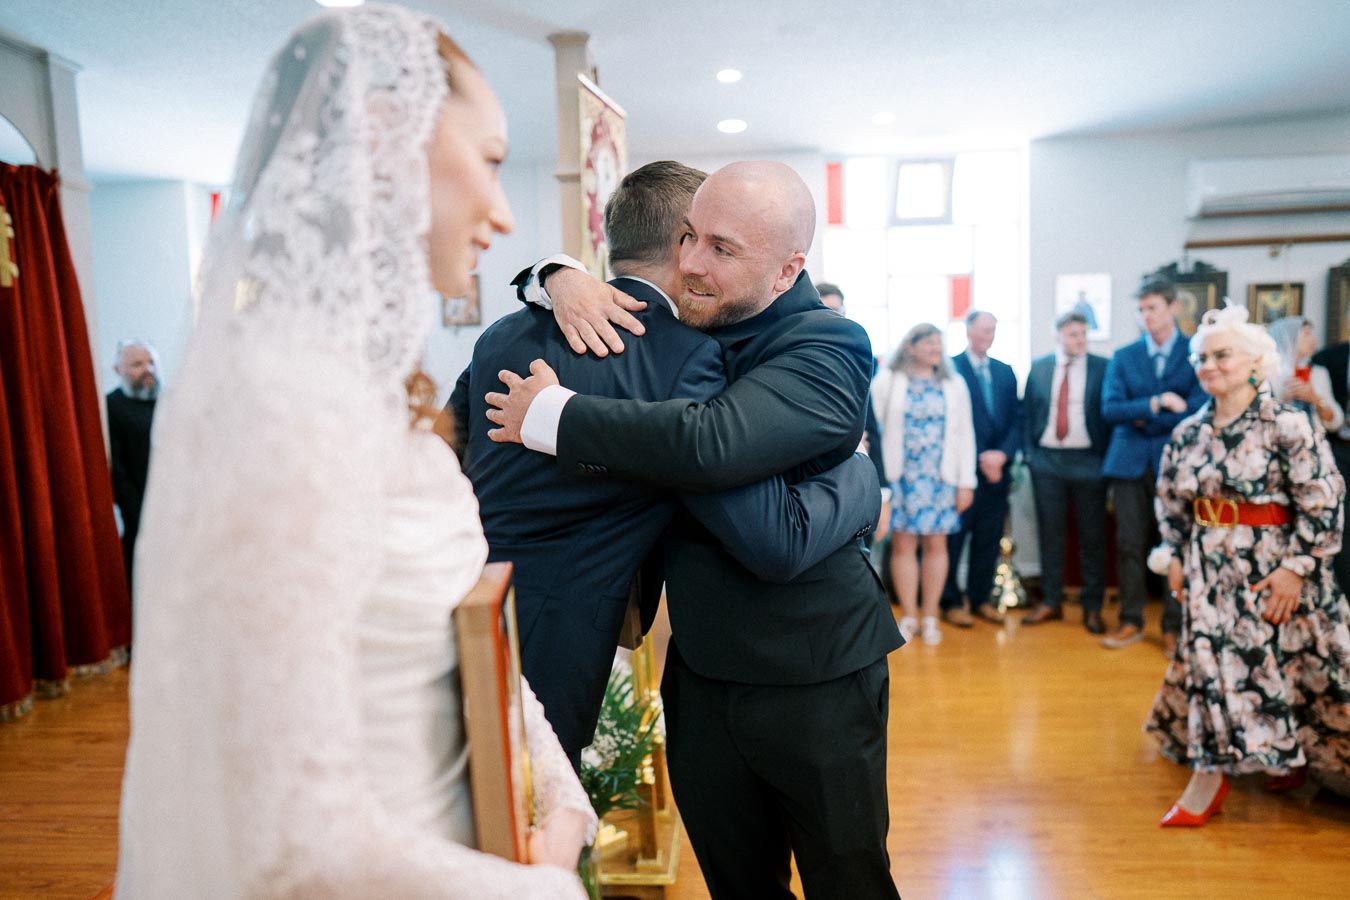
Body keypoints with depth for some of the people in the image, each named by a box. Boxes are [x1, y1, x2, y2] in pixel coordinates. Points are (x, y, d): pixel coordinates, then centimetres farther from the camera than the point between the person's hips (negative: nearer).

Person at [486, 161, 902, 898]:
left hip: (815, 678, -5)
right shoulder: (697, 328, 4)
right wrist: (564, 279, -10)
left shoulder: (828, 349, -16)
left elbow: (712, 444, -35)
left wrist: (549, 413, -23)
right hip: (702, 670, 6)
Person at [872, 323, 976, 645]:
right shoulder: (887, 381, 2)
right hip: (900, 476, -2)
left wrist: (966, 482, 2)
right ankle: (908, 616, 12)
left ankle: (930, 617, 14)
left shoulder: (954, 385, 9)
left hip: (941, 478, 2)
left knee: (935, 545, 4)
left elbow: (965, 434, 7)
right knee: (902, 546, 1)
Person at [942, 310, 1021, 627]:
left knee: (989, 539, 10)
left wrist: (1003, 453, -7)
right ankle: (950, 602, 12)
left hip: (997, 469, 5)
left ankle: (981, 598, 21)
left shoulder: (1005, 372, 14)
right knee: (954, 537, 1)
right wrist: (980, 458, -13)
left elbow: (1016, 419, 10)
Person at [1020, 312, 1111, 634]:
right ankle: (1051, 602, 20)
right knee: (1050, 533, 8)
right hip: (1046, 460, 2)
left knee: (1092, 536, 5)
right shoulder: (1038, 368, 5)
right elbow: (1027, 412, 8)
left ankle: (1092, 607, 16)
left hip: (1088, 461, -2)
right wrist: (1028, 451, 1)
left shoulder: (1103, 367, -1)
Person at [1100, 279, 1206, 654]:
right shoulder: (1123, 357, 7)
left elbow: (1196, 411, -9)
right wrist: (1157, 404, -18)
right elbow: (1110, 409, -6)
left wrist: (1144, 419, -6)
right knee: (1129, 545, 5)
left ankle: (1174, 626, 15)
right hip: (1130, 463, 2)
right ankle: (1131, 620, 16)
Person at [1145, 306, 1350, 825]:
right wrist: (1175, 557, 7)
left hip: (1272, 571, -5)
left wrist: (1296, 569, -17)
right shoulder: (1189, 433, 5)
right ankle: (1209, 777, 21)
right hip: (1210, 572, 5)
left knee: (1286, 667, 3)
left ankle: (1301, 757, 25)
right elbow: (1171, 502, 14)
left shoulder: (1288, 426, -12)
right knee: (1211, 663, 7)